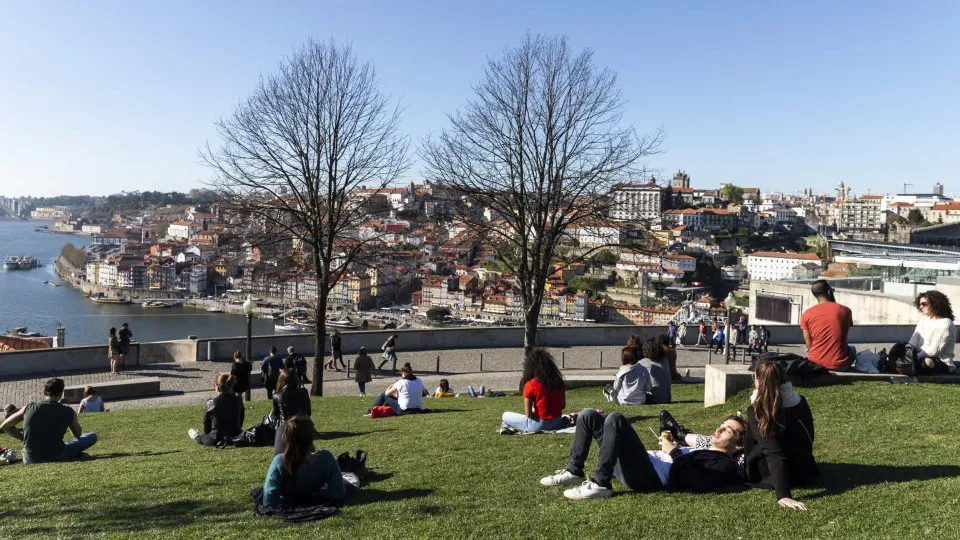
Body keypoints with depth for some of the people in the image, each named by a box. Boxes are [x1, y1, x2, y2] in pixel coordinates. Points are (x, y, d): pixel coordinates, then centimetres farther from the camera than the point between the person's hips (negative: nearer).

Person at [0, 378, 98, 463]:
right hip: (57, 458, -3)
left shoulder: (28, 408, -1)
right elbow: (78, 435, 13)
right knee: (92, 436, 8)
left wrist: (23, 438, 16)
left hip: (29, 460, 3)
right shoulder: (68, 412, -5)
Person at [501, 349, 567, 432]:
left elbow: (528, 414, -16)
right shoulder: (558, 381, -3)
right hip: (558, 423, 6)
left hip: (539, 425, -6)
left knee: (506, 416, 8)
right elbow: (563, 405, 5)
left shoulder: (530, 385, -16)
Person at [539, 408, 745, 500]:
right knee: (589, 415, 3)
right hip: (645, 462, 9)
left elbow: (698, 484, -15)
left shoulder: (725, 465, 4)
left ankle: (601, 485, -27)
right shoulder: (703, 449, 33)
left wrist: (674, 453, -9)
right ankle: (574, 472, 5)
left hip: (651, 477, -9)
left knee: (615, 418, -31)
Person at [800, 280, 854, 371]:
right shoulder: (845, 310, -4)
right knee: (852, 349, 34)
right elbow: (843, 334, 14)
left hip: (816, 363, 1)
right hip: (840, 365, 0)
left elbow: (809, 345, -1)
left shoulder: (806, 314, -5)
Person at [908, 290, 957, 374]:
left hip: (942, 364, -7)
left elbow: (934, 351, -18)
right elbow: (913, 342, 6)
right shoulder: (924, 320, 14)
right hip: (923, 358, 7)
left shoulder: (945, 324, -10)